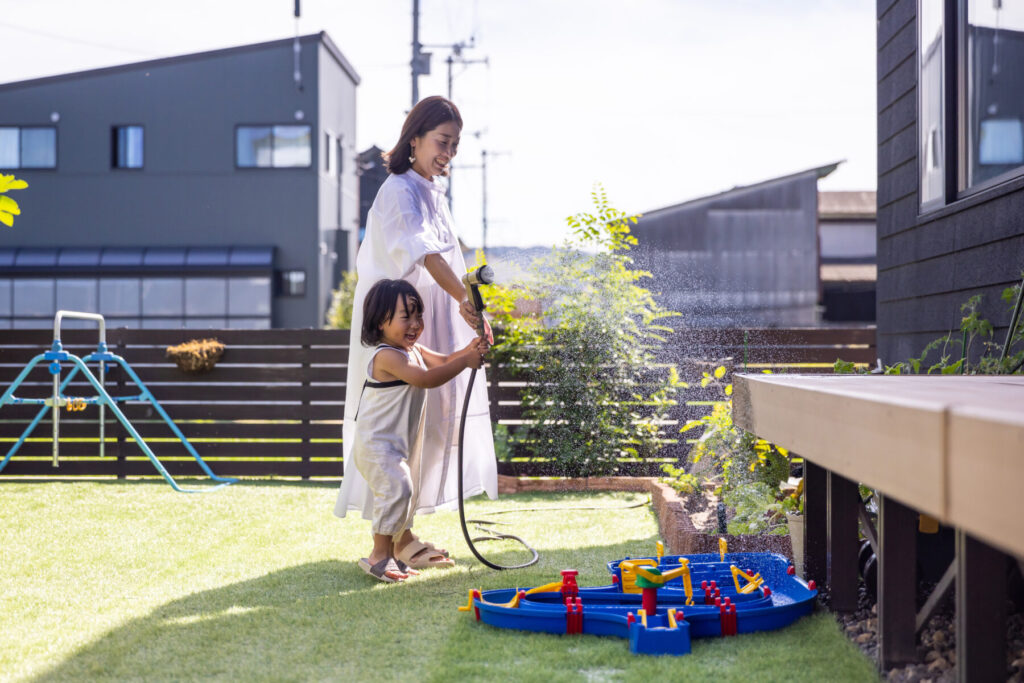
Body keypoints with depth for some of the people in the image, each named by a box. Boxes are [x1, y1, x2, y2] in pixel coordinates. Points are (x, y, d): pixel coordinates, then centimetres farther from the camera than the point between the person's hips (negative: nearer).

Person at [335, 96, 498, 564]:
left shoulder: (432, 192, 15)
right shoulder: (400, 191, -16)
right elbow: (423, 251, -34)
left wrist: (462, 303, 24)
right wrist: (465, 298, -48)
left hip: (427, 331, 9)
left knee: (425, 424, 12)